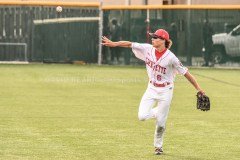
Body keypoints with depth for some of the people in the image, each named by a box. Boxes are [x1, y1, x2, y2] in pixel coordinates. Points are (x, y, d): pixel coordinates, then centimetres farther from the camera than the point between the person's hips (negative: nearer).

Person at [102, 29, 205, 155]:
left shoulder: (170, 57, -19)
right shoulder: (148, 49, -7)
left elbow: (185, 73, -15)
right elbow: (130, 44, -1)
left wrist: (198, 88, -14)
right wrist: (114, 44, -11)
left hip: (165, 91, -4)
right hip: (151, 89, 4)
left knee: (160, 123, 1)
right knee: (142, 116, -13)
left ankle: (158, 146, 27)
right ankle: (158, 112, 21)